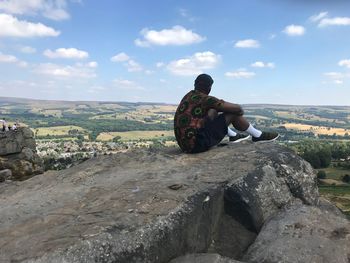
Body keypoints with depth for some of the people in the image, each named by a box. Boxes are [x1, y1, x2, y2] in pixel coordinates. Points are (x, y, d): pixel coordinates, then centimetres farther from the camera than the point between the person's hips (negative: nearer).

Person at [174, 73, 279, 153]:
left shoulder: (189, 96, 11)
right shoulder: (206, 99, -13)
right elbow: (237, 108, -8)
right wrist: (241, 111, 14)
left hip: (184, 144, 9)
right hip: (198, 144, -8)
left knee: (212, 112, 27)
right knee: (233, 113, -2)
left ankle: (233, 135, 40)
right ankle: (258, 136, 18)